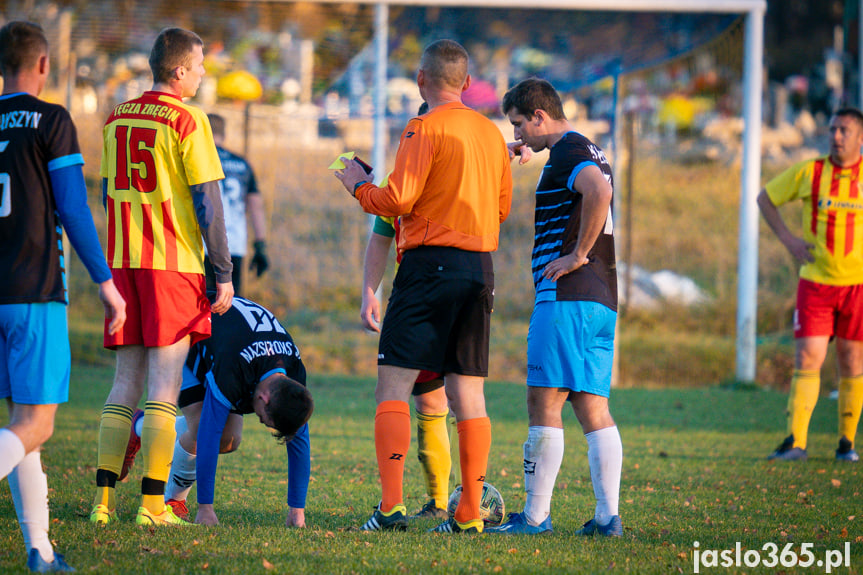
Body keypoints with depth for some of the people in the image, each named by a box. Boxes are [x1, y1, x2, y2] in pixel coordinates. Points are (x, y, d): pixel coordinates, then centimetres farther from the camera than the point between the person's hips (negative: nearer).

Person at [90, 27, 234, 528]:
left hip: (124, 261, 6)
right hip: (174, 263, -6)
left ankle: (105, 499, 4)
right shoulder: (187, 121, -9)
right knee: (164, 387, -4)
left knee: (126, 384, 10)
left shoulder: (117, 119, 11)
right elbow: (207, 201, -10)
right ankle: (154, 504, -7)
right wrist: (224, 273, -7)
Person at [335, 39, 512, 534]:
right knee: (468, 393, 7)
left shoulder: (426, 129, -8)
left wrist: (359, 185, 6)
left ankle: (391, 506, -13)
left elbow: (398, 200, -13)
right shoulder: (491, 132, 12)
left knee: (394, 385, -3)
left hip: (430, 263, -6)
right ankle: (470, 514, 4)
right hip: (481, 266, 6)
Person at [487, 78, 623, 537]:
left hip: (565, 296, -10)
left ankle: (535, 516, -7)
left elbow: (599, 191, -29)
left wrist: (578, 254, -20)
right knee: (594, 410, 6)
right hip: (602, 299, 10)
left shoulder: (567, 151, -9)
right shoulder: (589, 152, 20)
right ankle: (608, 516, -1)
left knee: (545, 405, -7)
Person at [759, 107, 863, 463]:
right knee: (807, 360, -8)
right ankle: (795, 443, -9)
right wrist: (788, 239, 1)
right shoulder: (809, 173, 0)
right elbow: (765, 198, 13)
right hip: (815, 282, 0)